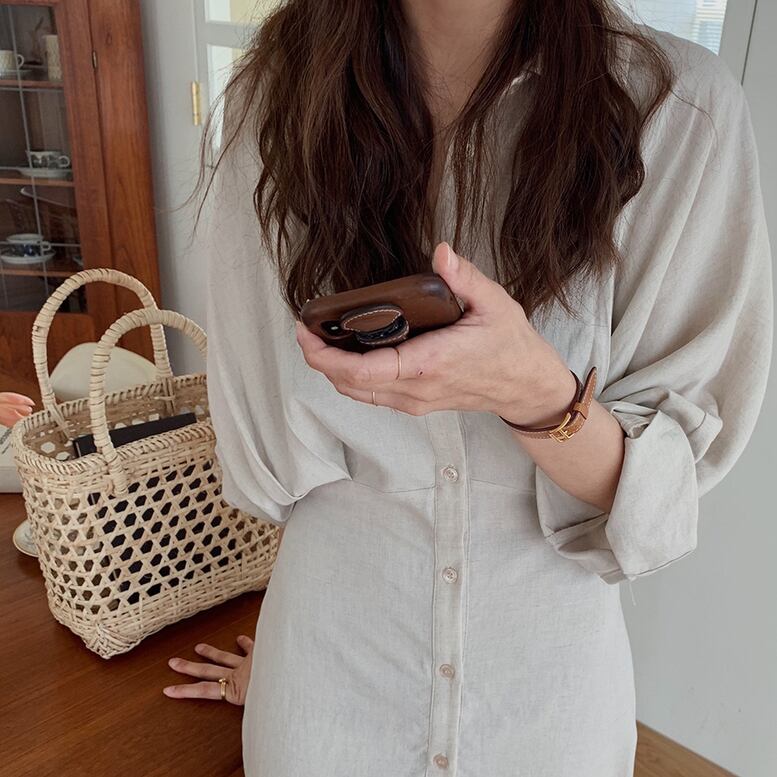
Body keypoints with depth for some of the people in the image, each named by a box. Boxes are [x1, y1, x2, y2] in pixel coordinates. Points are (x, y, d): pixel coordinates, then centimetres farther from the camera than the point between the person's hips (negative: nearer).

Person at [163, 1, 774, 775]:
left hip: (547, 674, 0)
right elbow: (276, 453, -4)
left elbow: (661, 489, -12)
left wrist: (536, 395, -33)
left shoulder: (685, 109, -17)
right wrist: (288, 652, 8)